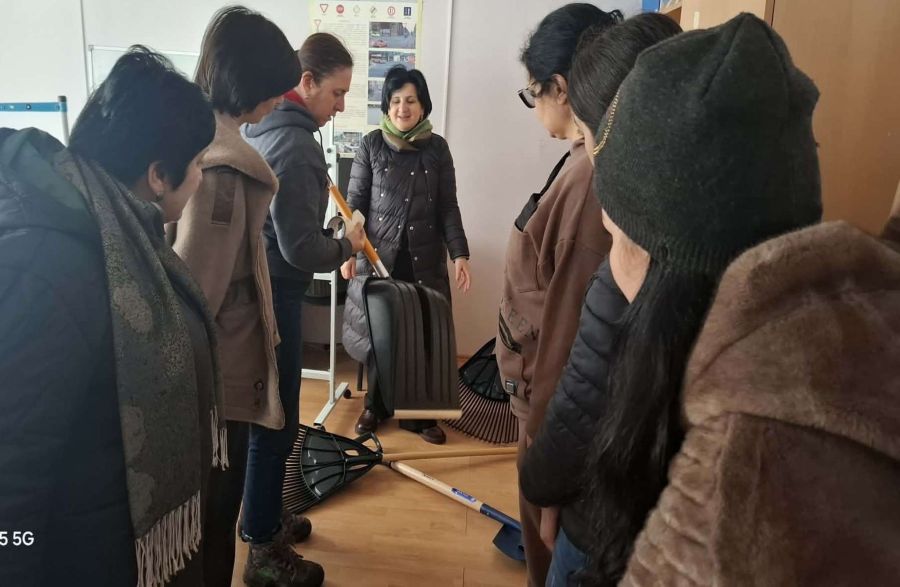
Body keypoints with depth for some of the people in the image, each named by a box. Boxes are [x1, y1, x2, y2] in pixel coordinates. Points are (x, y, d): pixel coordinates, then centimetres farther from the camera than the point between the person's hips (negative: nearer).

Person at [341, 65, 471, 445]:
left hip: (425, 257, 1)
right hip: (378, 254, 0)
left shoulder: (437, 148, 5)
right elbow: (355, 202, 1)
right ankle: (375, 406, 25)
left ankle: (419, 412, 18)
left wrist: (459, 254, -4)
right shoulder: (371, 145, 2)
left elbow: (448, 207, 5)